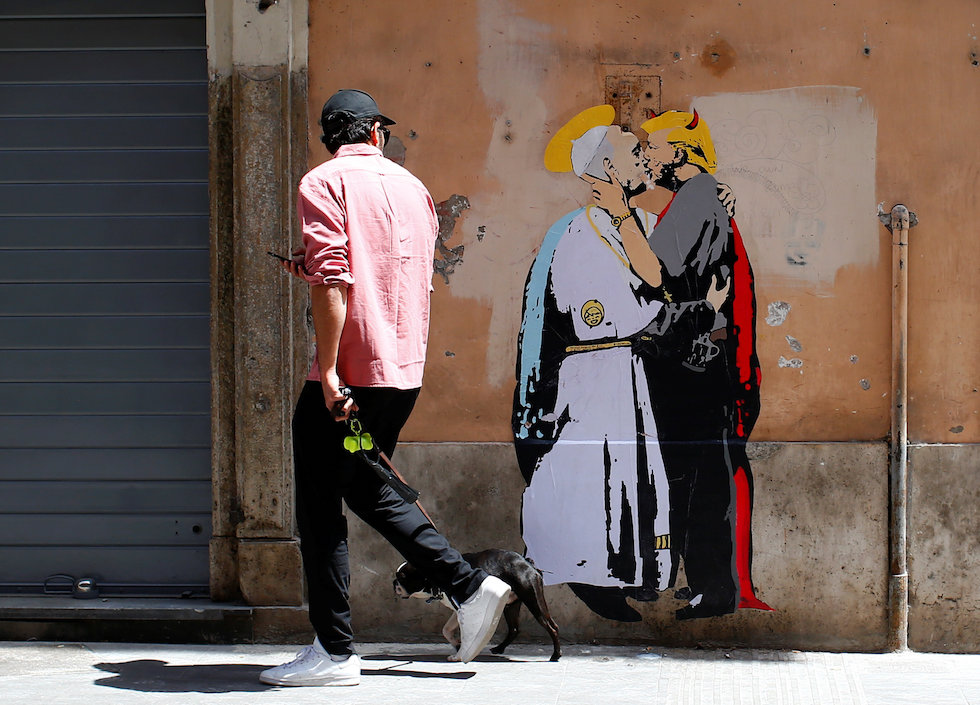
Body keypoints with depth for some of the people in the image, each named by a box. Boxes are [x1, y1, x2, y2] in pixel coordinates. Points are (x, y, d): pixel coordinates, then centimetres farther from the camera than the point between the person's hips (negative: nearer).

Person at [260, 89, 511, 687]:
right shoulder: (412, 187, 15)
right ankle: (471, 586, 17)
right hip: (406, 369, 7)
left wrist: (328, 373, -20)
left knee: (320, 506, 1)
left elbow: (332, 281, -18)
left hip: (351, 370, -7)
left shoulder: (325, 183, -6)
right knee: (365, 486, 23)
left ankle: (334, 652, 2)